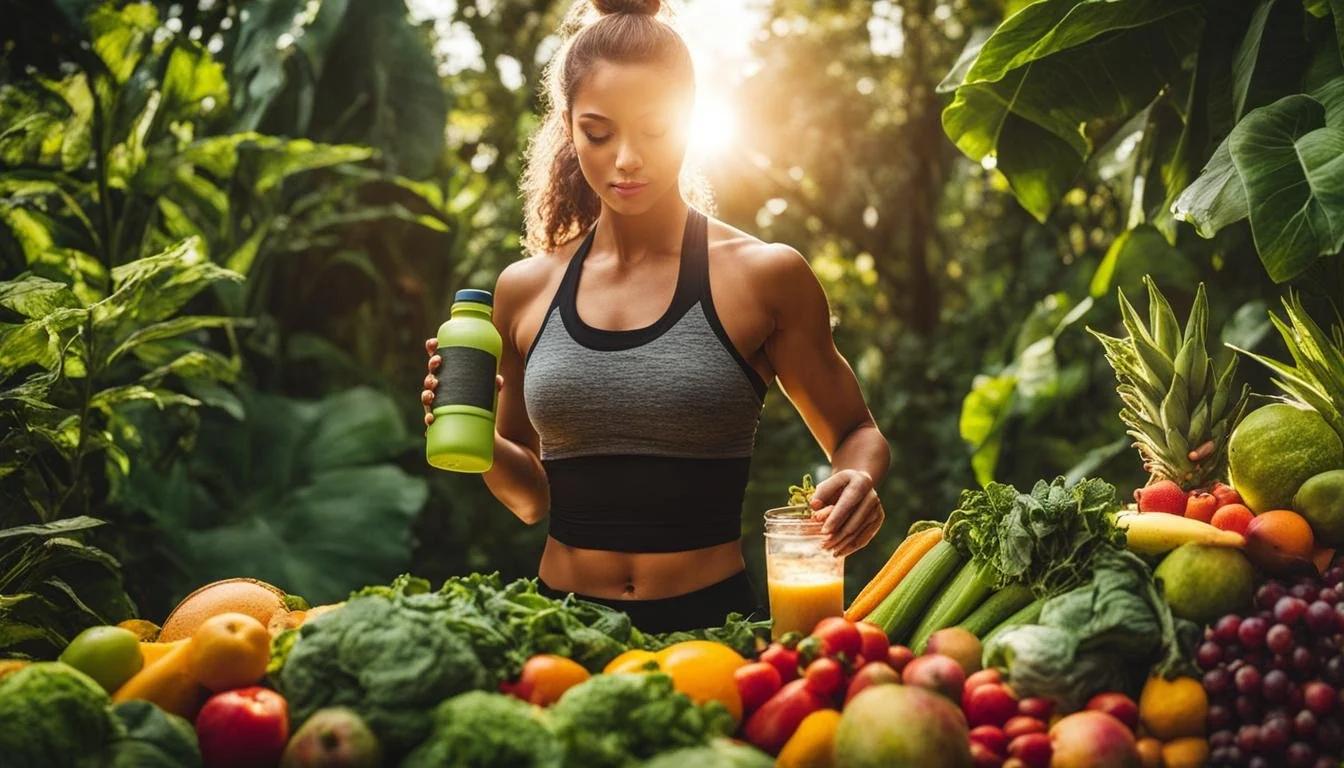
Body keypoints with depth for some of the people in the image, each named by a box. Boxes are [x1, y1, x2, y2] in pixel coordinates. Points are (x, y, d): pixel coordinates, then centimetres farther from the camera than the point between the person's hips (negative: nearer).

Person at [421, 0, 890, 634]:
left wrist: (855, 480, -12)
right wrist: (477, 436, -5)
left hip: (710, 620, -2)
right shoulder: (526, 290, 5)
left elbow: (855, 433, 9)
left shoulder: (762, 276, -3)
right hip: (563, 623, 2)